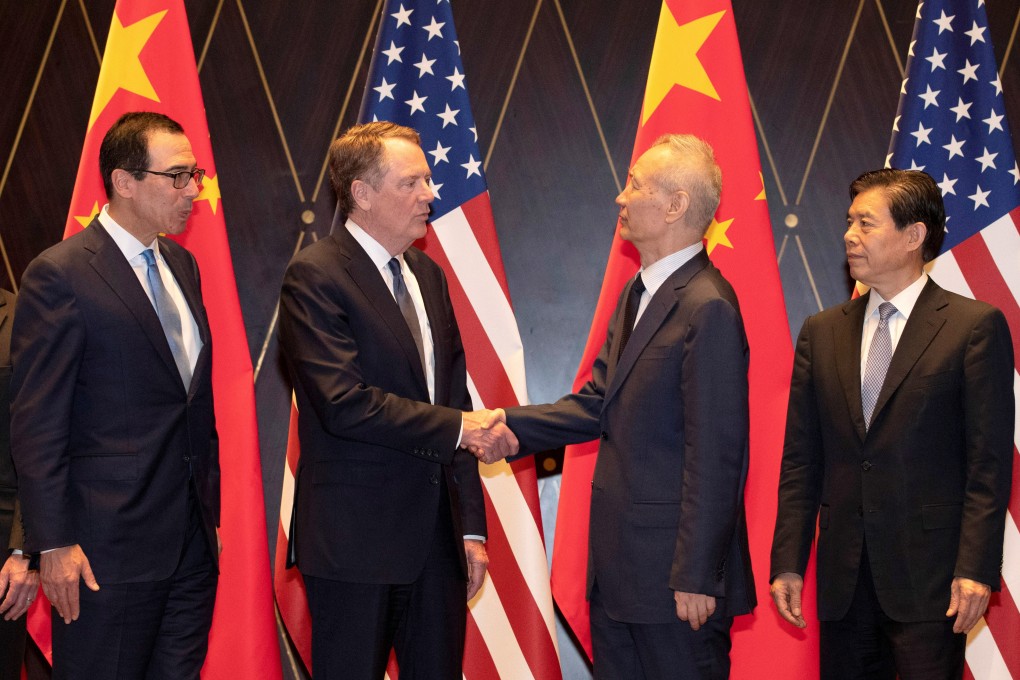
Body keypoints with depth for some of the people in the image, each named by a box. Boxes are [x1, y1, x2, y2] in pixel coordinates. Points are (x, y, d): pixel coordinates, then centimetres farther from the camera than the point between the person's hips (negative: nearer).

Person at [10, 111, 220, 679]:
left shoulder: (182, 265, 12)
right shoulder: (59, 275, -11)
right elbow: (37, 424, -13)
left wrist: (209, 512, 16)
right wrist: (53, 545, -15)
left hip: (194, 542, 7)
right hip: (109, 552, -7)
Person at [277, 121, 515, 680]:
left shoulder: (429, 276, 13)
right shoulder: (314, 277, -11)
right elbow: (345, 403, -21)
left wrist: (471, 525, 10)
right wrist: (459, 428, -16)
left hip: (436, 534, 7)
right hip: (354, 538, -7)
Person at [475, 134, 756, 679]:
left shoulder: (709, 308, -18)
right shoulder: (635, 296, 14)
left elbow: (714, 455, -21)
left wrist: (695, 576, -20)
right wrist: (509, 424, 0)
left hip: (673, 572, -9)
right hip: (618, 564, 9)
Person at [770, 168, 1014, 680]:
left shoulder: (975, 326, -3)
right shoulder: (821, 332, 10)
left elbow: (990, 461, -6)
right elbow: (801, 459, 10)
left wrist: (976, 567, -13)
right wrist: (788, 561, 5)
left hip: (928, 575, -4)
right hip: (843, 577, 4)